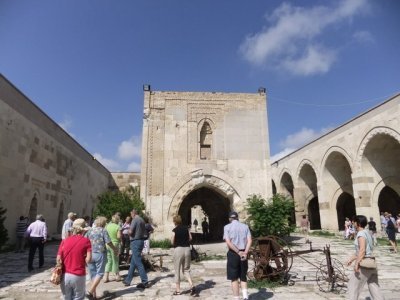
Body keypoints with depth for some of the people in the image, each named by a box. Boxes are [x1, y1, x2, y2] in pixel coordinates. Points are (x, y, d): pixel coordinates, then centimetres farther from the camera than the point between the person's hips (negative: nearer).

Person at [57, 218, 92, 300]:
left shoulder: (64, 241, 0)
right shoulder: (86, 241, -8)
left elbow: (58, 259, -3)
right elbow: (88, 260, -12)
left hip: (65, 275, 3)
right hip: (79, 276, -3)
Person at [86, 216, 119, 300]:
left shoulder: (90, 230, 9)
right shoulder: (103, 231, -3)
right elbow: (108, 243, -7)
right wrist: (115, 249, 9)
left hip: (90, 254, 5)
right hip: (100, 254, -5)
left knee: (92, 274, 13)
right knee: (99, 273, 4)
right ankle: (90, 292, -8)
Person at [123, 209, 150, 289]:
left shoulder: (135, 220, -13)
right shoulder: (142, 220, 13)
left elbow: (130, 232, -19)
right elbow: (144, 232, 18)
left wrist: (128, 232, 2)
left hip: (135, 242, -9)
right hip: (141, 240, 9)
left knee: (138, 263, -5)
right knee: (133, 262, 16)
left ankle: (145, 282, -4)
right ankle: (128, 280, 26)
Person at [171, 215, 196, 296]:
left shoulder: (174, 230, -10)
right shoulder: (186, 228, 3)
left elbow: (172, 242, -7)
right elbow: (190, 238, 7)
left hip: (178, 249, -4)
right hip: (187, 249, 4)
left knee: (177, 270, 9)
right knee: (186, 269, 15)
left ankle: (178, 290, 14)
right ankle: (192, 286, -2)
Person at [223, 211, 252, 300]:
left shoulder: (227, 227, -1)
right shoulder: (245, 226, 7)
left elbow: (228, 242, -12)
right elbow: (250, 241, -4)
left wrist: (238, 252, -11)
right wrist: (245, 253, -11)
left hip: (233, 254, -3)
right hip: (243, 254, 3)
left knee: (234, 278, 8)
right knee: (243, 277, 17)